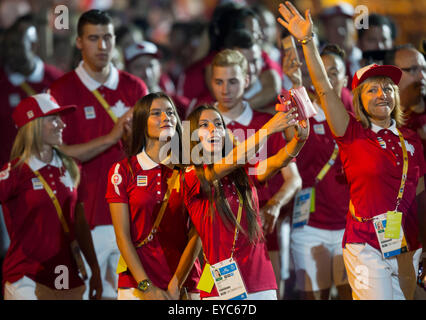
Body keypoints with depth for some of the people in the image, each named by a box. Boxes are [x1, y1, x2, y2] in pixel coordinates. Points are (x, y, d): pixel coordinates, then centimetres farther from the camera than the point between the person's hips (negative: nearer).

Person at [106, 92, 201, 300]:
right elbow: (122, 236, -2)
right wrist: (147, 287, -10)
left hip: (185, 284, 1)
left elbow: (196, 234, -1)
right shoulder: (122, 171, 2)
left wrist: (176, 285, -10)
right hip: (137, 287, -1)